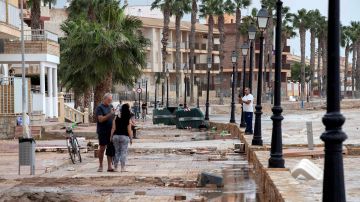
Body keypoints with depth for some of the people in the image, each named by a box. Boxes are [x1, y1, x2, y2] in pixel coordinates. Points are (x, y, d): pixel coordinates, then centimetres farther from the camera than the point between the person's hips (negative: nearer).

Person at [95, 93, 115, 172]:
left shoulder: (111, 106, 12)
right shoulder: (100, 108, -7)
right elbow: (101, 119, -17)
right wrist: (110, 114, -24)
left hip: (111, 131, 5)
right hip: (103, 132, -5)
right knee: (102, 148, 2)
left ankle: (109, 166, 6)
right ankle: (100, 166, 12)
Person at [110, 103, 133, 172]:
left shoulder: (116, 118, 3)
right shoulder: (128, 119, -5)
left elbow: (113, 128, 1)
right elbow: (129, 130, -6)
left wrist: (111, 137, 7)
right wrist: (131, 138, 2)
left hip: (116, 136, 3)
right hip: (124, 136, -3)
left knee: (117, 152, 12)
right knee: (124, 152, 1)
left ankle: (115, 167, 12)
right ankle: (122, 168, -4)